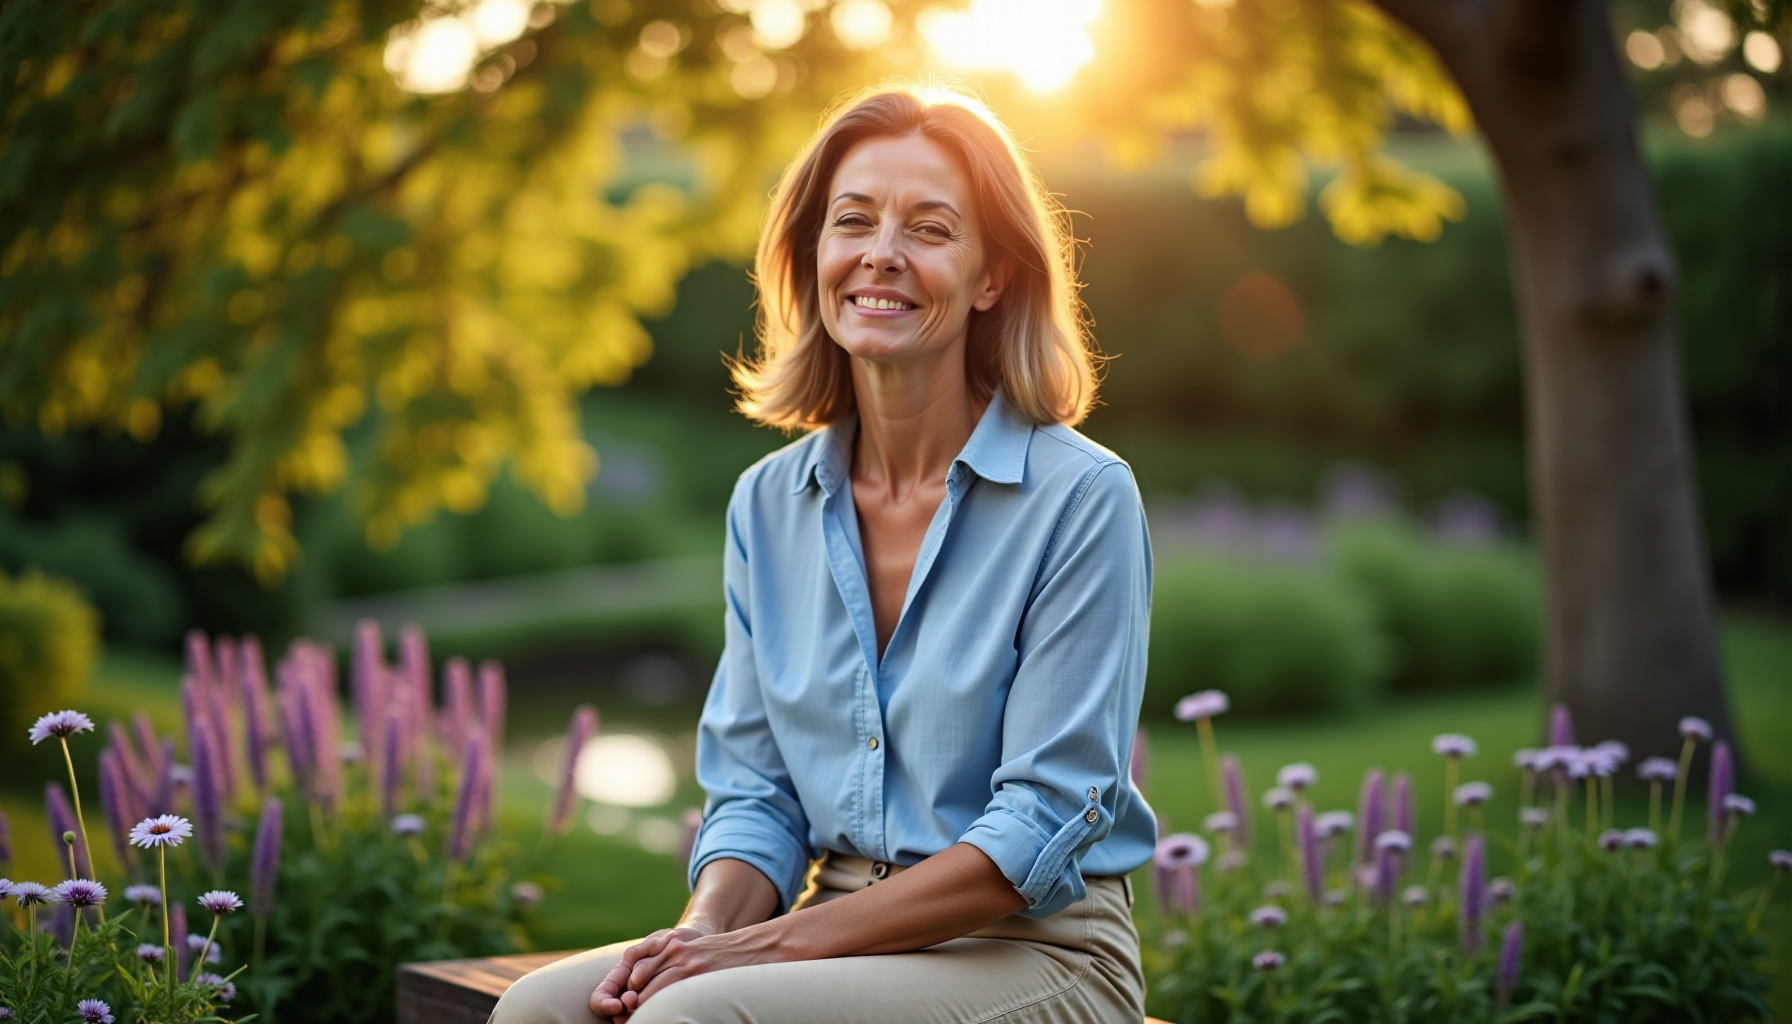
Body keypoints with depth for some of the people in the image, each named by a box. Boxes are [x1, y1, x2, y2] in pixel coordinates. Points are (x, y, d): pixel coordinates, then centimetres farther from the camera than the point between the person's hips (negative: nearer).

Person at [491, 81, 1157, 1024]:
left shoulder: (1082, 498, -10)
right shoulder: (768, 505, 7)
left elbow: (1044, 826, -13)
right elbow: (755, 792, 10)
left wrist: (784, 941, -17)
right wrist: (709, 927, -11)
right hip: (844, 936, 5)